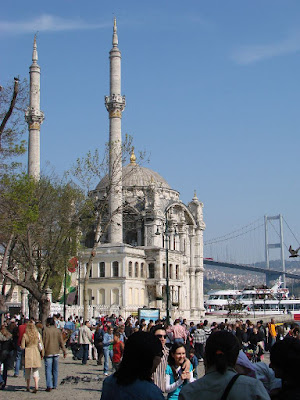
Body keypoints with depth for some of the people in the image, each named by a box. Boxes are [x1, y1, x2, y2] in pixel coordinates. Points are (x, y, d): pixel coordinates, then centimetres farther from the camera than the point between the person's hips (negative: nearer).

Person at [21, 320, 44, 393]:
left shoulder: (25, 335, -8)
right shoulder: (37, 334, -2)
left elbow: (22, 347, -7)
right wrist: (42, 353, 10)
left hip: (27, 353, -1)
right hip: (36, 353, 1)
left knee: (28, 371, 12)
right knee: (35, 370, 10)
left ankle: (28, 387, 21)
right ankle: (36, 385, -7)